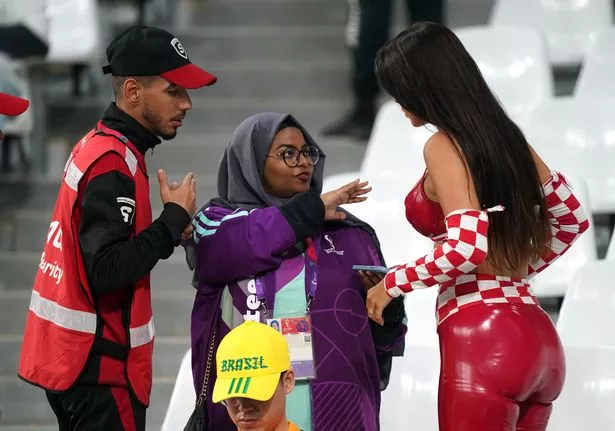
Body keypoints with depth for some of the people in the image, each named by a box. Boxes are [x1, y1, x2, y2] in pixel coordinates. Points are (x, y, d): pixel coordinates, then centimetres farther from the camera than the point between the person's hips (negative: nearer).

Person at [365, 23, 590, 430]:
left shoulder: (443, 147, -9)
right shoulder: (507, 137, 14)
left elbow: (467, 248, -20)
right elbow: (572, 219, 23)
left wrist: (393, 283, -7)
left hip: (481, 339, -8)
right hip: (537, 338, 8)